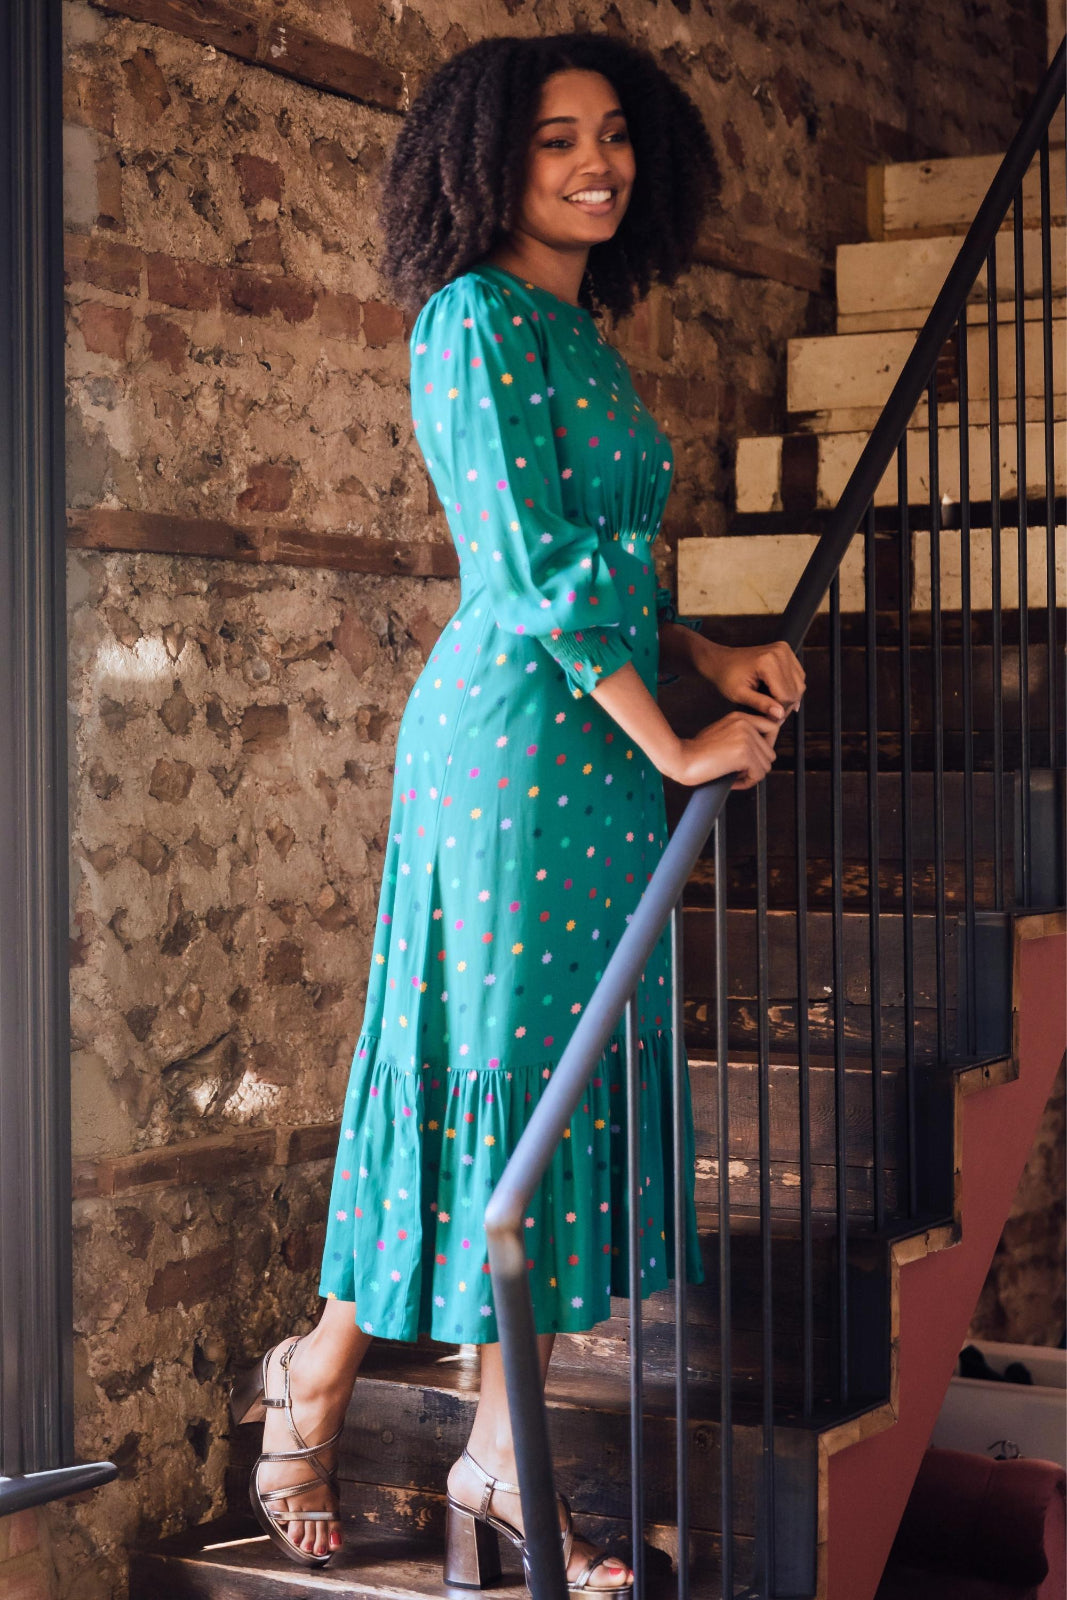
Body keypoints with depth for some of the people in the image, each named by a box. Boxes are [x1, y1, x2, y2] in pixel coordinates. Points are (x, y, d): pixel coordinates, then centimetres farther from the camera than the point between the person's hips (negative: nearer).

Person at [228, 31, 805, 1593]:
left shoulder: (580, 335, 18)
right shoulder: (479, 322, -9)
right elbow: (535, 570, -16)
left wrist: (717, 658, 7)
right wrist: (677, 745, -14)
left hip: (597, 748, 9)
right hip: (519, 739, -9)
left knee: (562, 1081, 8)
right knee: (508, 1068, -3)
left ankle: (439, 1433, 15)